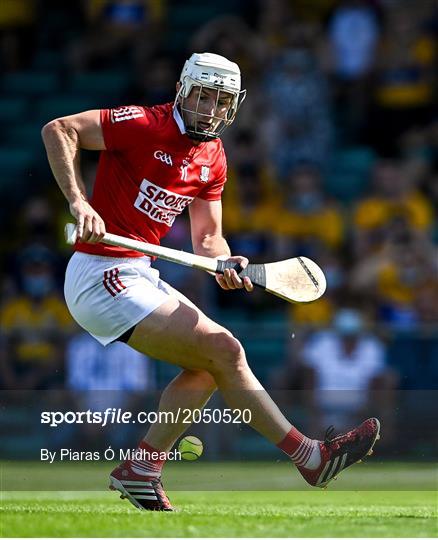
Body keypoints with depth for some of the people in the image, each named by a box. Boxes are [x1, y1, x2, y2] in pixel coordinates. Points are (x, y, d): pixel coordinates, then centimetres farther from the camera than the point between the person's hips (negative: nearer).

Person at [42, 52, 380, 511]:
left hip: (138, 275, 9)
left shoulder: (212, 159, 10)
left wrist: (224, 262, -13)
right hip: (102, 276, -9)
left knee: (209, 364, 14)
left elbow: (207, 236, 10)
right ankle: (311, 458, -3)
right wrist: (78, 202, -27)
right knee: (223, 349, -11)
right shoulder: (144, 126, -14)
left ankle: (139, 470, 16)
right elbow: (58, 130, -17)